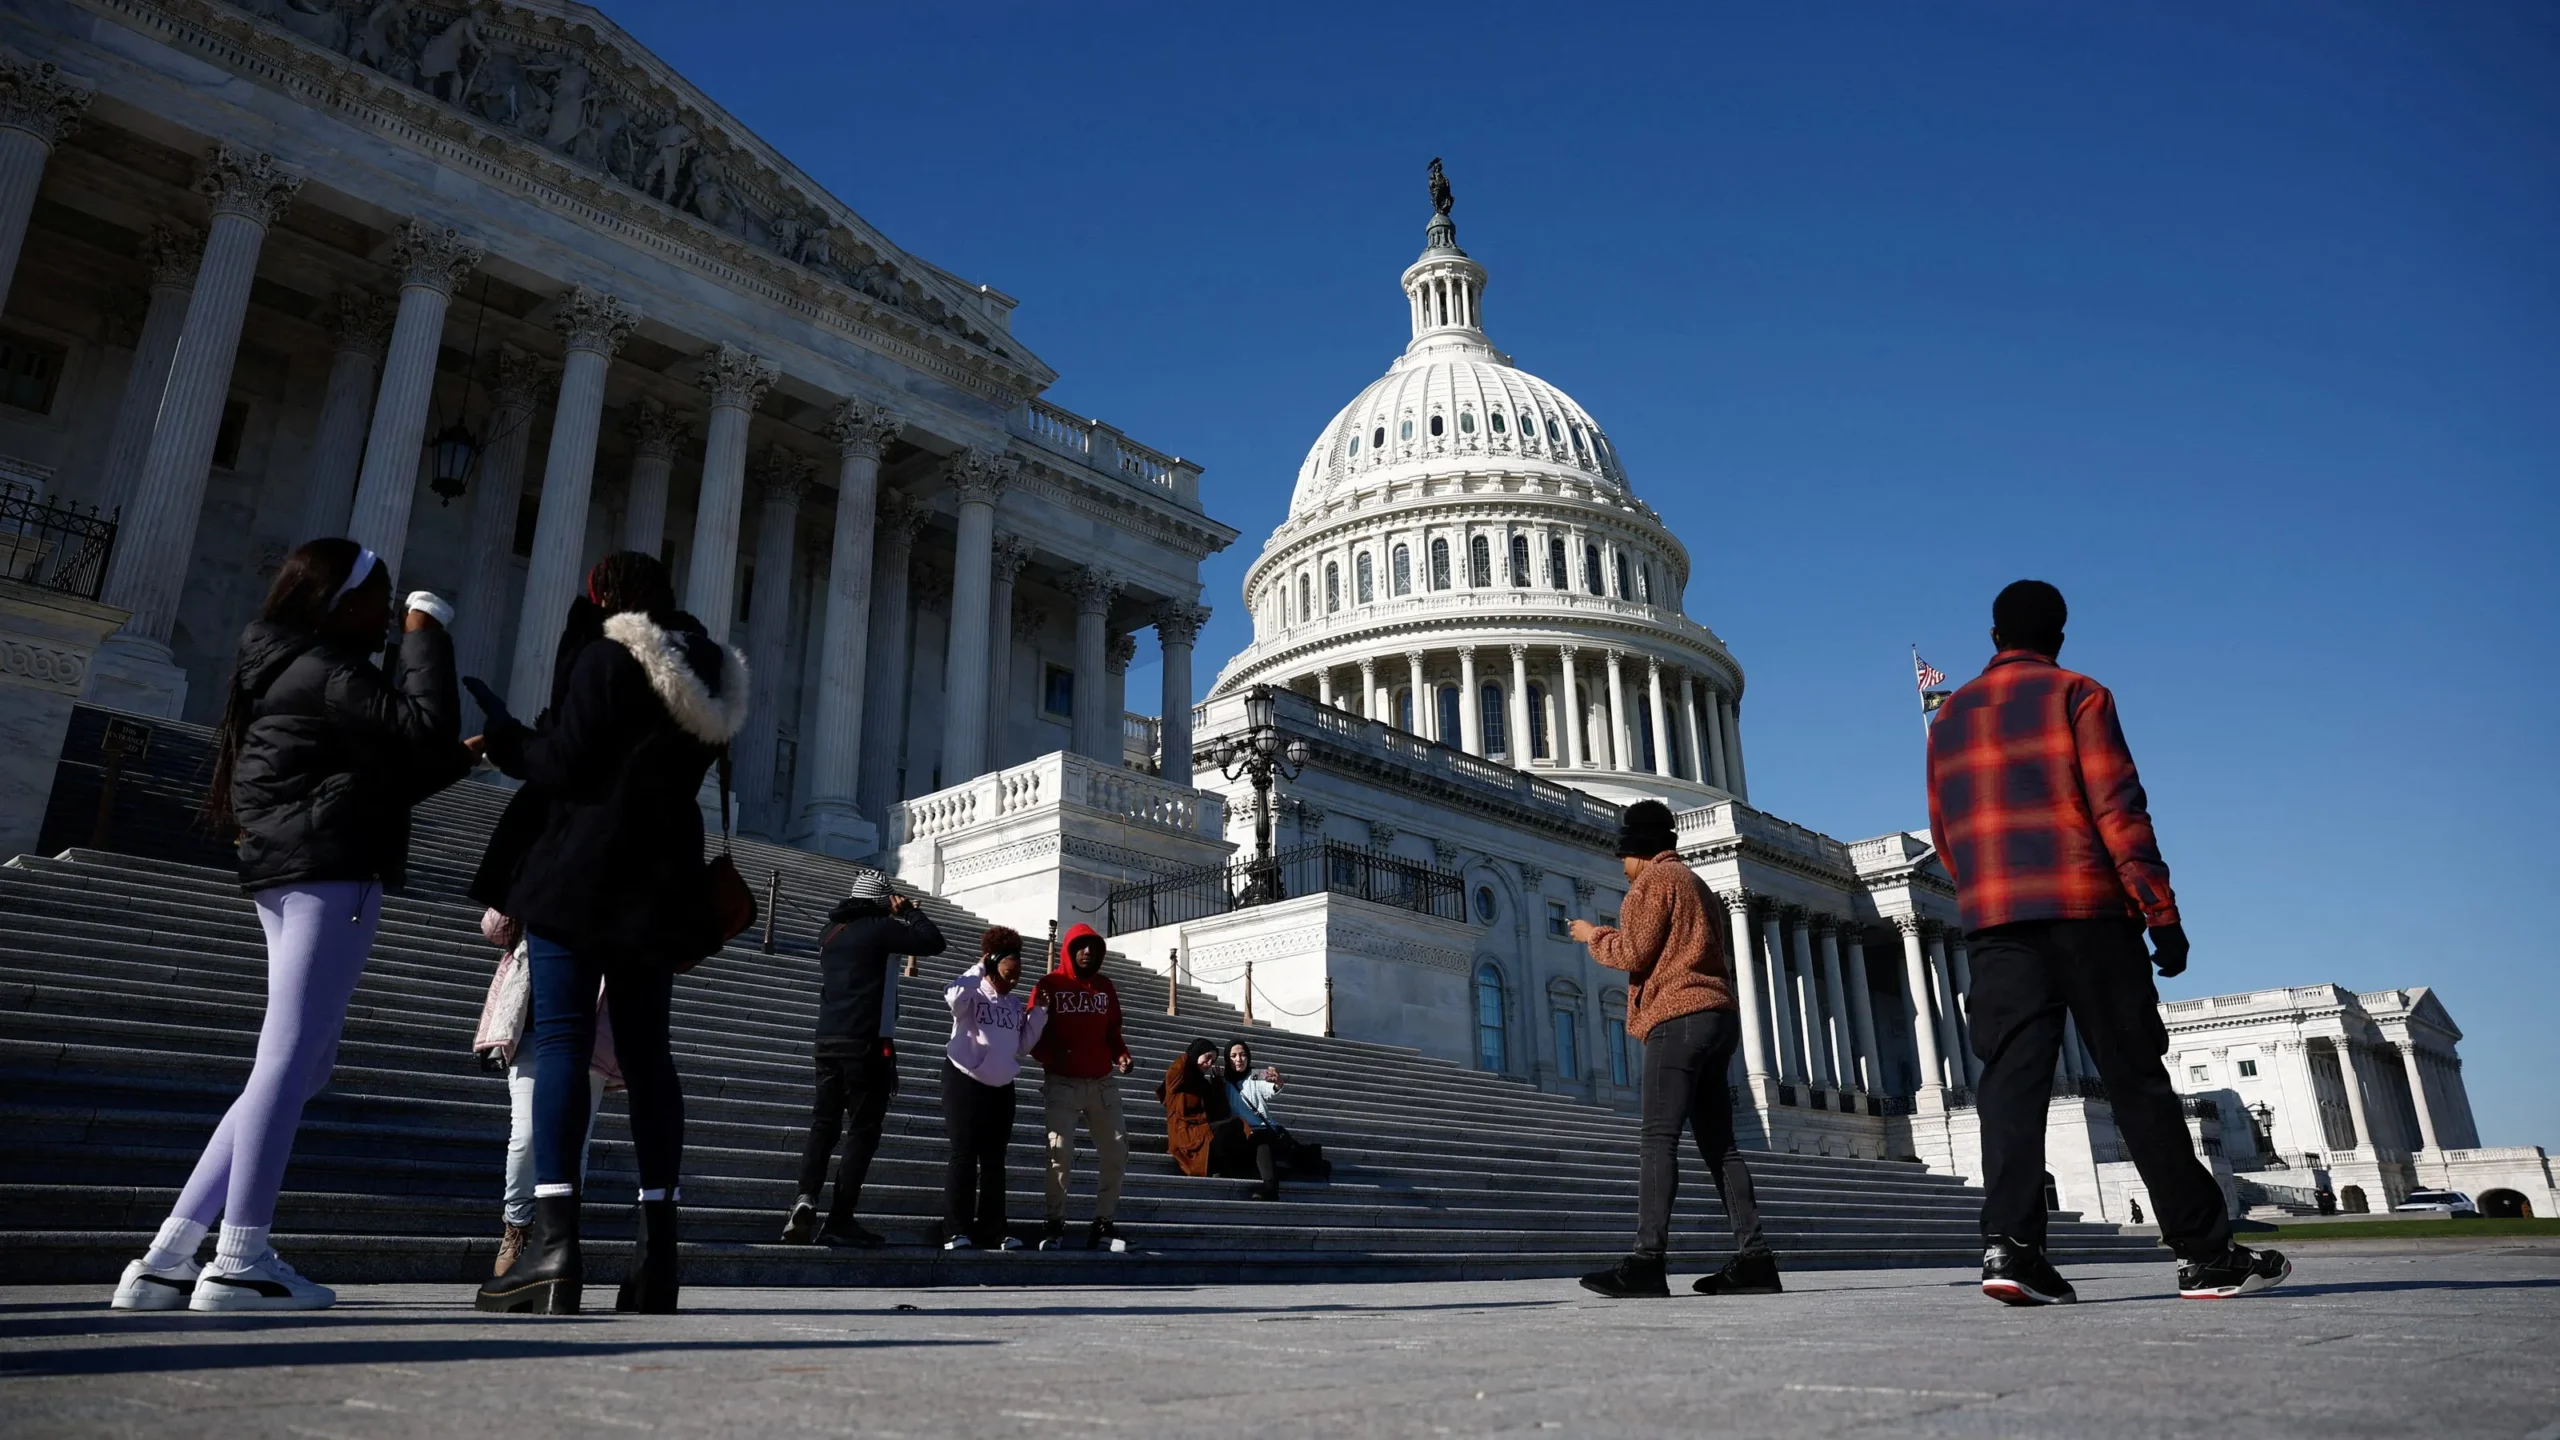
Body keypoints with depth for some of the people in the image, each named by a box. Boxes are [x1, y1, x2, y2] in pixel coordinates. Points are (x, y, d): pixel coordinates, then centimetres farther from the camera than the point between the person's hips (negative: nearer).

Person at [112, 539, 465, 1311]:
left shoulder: (288, 670, 24)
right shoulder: (327, 672, -7)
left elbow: (381, 776, 24)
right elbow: (424, 728, -19)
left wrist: (462, 757, 19)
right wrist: (428, 635, -9)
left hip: (289, 875, 10)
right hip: (331, 873, -10)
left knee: (300, 1065, 11)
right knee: (290, 1057, -10)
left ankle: (169, 1256, 11)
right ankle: (240, 1261, -9)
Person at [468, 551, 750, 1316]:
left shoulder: (606, 660, -6)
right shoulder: (709, 682, 16)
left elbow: (563, 768, -12)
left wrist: (502, 734, 5)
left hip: (581, 872, -6)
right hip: (660, 882, 7)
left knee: (562, 1041, -7)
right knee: (646, 1051, 8)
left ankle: (554, 1238, -15)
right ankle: (657, 1245, 7)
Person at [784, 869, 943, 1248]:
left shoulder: (831, 931, 14)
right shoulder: (878, 929, -7)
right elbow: (934, 942, -6)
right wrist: (910, 911, 7)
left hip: (829, 1042, 7)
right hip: (867, 1044, -7)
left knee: (824, 1124, 8)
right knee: (864, 1130, 0)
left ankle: (806, 1196, -14)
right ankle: (840, 1221, -1)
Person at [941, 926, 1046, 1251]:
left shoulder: (1014, 1006, 12)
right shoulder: (973, 996, -8)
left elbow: (1022, 1047, 8)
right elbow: (954, 997, -32)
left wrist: (1039, 1014, 1)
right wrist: (979, 969, -21)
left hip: (1001, 1088, 7)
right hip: (965, 1082, -7)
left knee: (994, 1160, 8)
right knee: (964, 1156, -7)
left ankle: (992, 1231, 13)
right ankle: (956, 1232, -6)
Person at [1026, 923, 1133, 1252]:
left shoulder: (1106, 987, 12)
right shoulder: (1050, 985, -2)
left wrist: (1121, 1054, -2)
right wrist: (1050, 1055, -23)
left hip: (1102, 1083, 5)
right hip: (1062, 1082, -5)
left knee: (1117, 1152, 2)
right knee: (1060, 1152, -10)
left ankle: (1103, 1223, 12)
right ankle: (1054, 1224, 4)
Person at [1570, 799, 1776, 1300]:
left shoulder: (1655, 879, -2)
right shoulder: (1694, 882, 26)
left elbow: (1633, 953, -8)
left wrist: (1593, 935, 8)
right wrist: (1613, 934, 27)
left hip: (1679, 1016, -10)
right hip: (1717, 1014, 10)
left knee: (1657, 1138, -14)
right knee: (1718, 1142, 6)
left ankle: (1647, 1260, -21)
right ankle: (1753, 1257, 1)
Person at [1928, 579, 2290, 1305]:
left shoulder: (1950, 717, 17)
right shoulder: (2076, 696, 4)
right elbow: (2118, 808, -5)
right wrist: (2161, 910, -4)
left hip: (1990, 918, 3)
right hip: (2083, 908, -3)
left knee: (2011, 1077, -4)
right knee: (2136, 1079, 3)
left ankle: (2009, 1243, -16)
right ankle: (2204, 1251, 9)